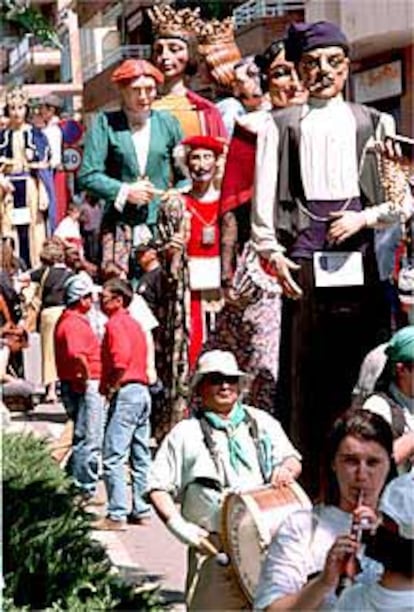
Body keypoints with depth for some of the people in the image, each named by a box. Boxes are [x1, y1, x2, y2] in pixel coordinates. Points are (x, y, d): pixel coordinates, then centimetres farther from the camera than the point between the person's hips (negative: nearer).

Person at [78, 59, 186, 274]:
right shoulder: (105, 124, 6)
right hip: (119, 224, -2)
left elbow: (185, 173, 17)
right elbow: (88, 176, 0)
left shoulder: (167, 123, 14)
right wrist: (125, 191, -9)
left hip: (162, 224, 2)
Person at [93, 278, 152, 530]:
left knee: (114, 458, -9)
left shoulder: (115, 324, -9)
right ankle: (142, 511, 16)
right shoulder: (134, 324, 19)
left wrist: (111, 388, -12)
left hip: (125, 393, -10)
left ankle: (117, 516, -11)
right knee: (141, 457, 12)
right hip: (143, 391, 10)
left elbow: (121, 360, -24)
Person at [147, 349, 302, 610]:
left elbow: (293, 460, 17)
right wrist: (178, 525, -10)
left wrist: (286, 469, -8)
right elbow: (158, 487, 5)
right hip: (214, 547, -2)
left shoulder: (262, 423, 17)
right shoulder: (185, 434, 7)